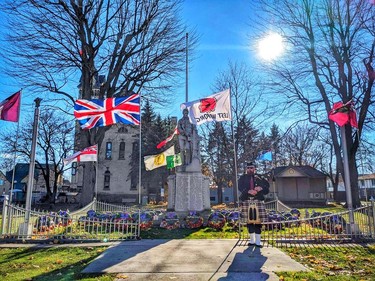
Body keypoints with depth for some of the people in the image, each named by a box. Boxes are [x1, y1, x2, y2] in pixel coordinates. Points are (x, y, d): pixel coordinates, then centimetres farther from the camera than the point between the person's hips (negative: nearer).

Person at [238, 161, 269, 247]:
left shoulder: (259, 178, 11)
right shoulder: (242, 178, 8)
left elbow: (267, 188, 6)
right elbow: (240, 188, -7)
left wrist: (261, 188, -16)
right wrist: (248, 191, -24)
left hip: (258, 201, 0)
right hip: (247, 201, 0)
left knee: (258, 221, -1)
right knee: (249, 221, 4)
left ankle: (258, 241, 9)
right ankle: (252, 240, 19)